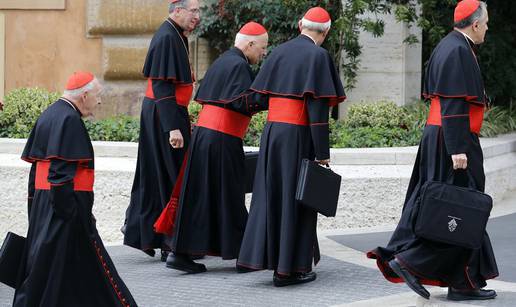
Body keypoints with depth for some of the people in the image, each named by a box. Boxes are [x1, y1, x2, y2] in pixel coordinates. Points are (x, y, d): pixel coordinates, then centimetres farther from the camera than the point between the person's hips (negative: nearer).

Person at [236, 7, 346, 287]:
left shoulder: (279, 52, 10)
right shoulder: (318, 56, -9)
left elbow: (261, 95, 10)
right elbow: (317, 107, -14)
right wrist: (322, 153, -13)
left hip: (271, 130, 6)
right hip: (298, 136, -6)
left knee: (270, 196, 15)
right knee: (295, 199, 2)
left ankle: (256, 255, 14)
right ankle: (288, 268, 6)